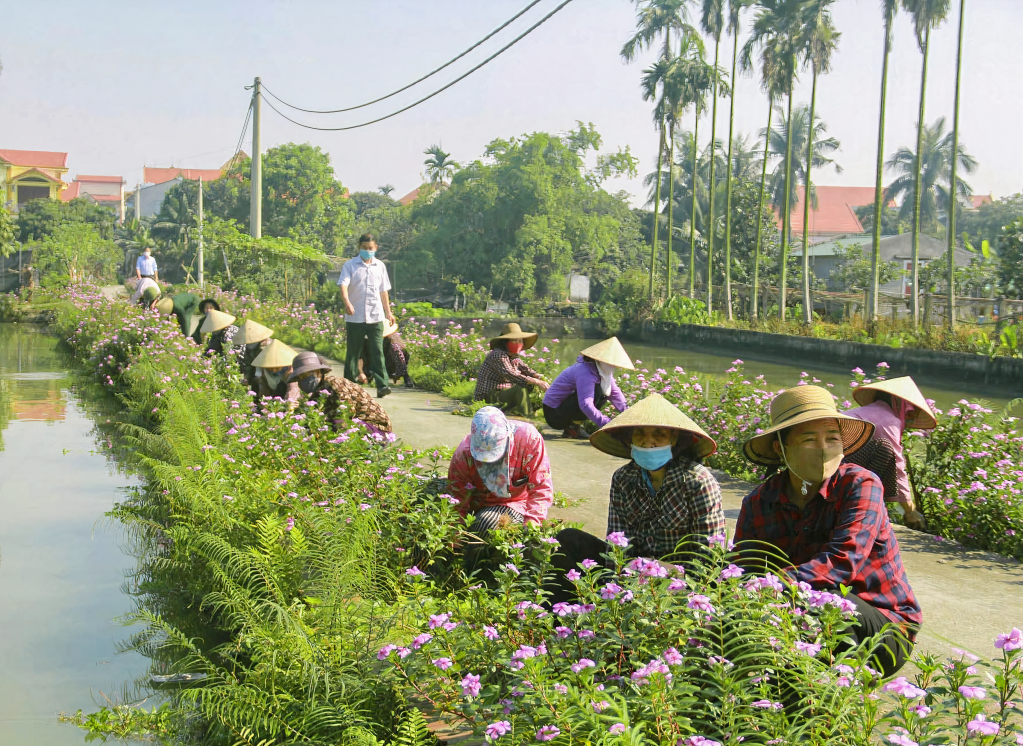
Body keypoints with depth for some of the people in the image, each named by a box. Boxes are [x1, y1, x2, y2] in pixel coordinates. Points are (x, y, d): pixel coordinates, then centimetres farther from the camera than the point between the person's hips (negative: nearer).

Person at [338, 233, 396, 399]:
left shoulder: (380, 266, 13)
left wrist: (388, 312, 18)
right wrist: (347, 303, -31)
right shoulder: (350, 265, 2)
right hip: (355, 317, -2)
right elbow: (343, 284, -13)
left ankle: (382, 385, -13)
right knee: (353, 352, 5)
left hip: (376, 317, 2)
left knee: (377, 351, -7)